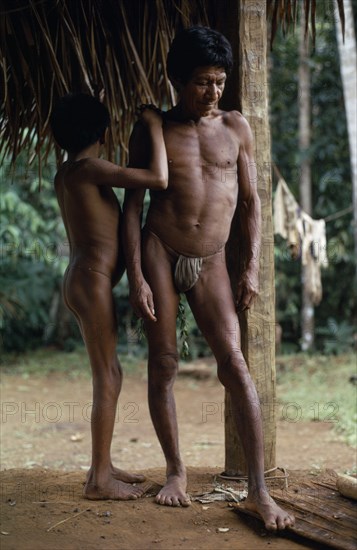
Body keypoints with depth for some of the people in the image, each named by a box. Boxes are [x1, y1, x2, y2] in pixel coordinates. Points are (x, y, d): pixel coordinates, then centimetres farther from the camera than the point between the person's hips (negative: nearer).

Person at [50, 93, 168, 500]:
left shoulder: (66, 174, 14)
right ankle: (99, 479, 0)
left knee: (109, 375, 16)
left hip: (81, 280, 10)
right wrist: (154, 128, -8)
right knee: (107, 378, -5)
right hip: (92, 280, -10)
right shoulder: (88, 168, -14)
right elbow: (159, 179, -19)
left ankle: (103, 466, 24)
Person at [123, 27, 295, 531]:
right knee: (163, 363, 1)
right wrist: (136, 276, -8)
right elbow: (133, 204, 1)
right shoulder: (152, 131, 3)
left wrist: (252, 269, 0)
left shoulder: (236, 128, 7)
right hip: (158, 253, 0)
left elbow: (250, 202, 9)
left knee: (234, 363, -12)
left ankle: (258, 489, -13)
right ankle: (176, 471, 17)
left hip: (210, 262, 1)